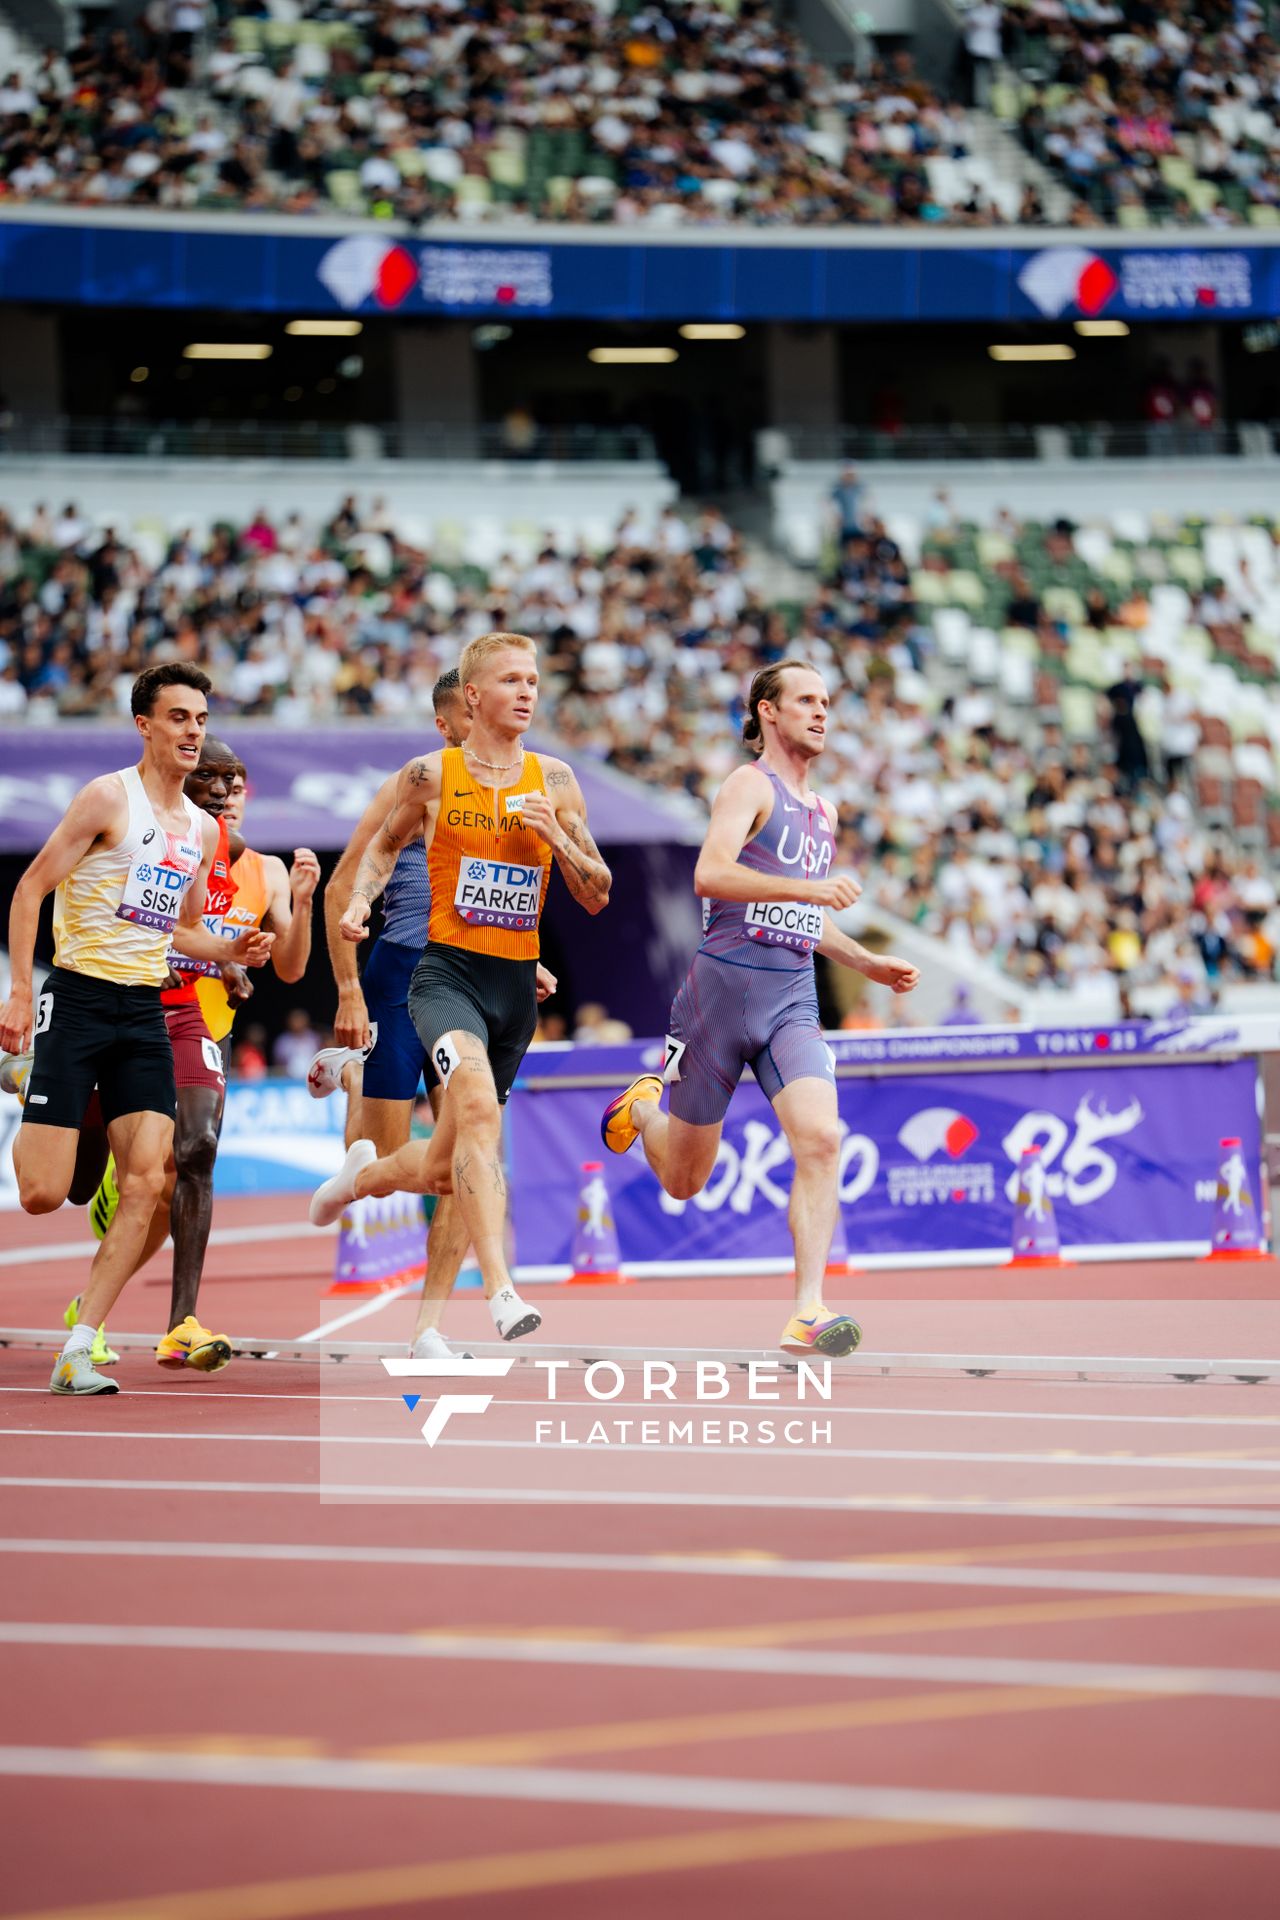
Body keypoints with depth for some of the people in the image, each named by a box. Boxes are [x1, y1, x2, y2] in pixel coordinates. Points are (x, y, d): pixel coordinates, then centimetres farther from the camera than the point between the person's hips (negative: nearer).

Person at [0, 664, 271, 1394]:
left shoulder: (203, 830, 14)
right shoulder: (110, 798, -7)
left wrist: (236, 950, 7)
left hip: (145, 1013, 6)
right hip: (79, 998, -6)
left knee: (147, 1180, -9)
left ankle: (78, 1352, -5)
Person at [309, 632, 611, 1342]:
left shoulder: (554, 781, 5)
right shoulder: (430, 775, -1)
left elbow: (597, 897, 8)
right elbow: (385, 843, 19)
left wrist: (557, 839, -9)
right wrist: (358, 902, 1)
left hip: (517, 987, 4)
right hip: (448, 971, -4)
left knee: (445, 1169, 12)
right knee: (478, 1106, -32)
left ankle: (365, 1173, 47)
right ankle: (501, 1291, -36)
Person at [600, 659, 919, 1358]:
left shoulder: (822, 813, 19)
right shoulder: (750, 785, -5)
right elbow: (709, 874, -22)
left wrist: (869, 963, 17)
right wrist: (807, 887, -29)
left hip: (791, 999, 5)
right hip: (724, 983, -5)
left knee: (820, 1139, -21)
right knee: (683, 1181, 6)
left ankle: (809, 1312, -22)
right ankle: (643, 1106, 42)